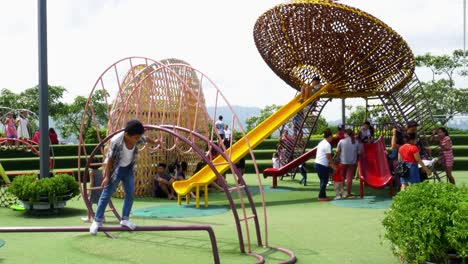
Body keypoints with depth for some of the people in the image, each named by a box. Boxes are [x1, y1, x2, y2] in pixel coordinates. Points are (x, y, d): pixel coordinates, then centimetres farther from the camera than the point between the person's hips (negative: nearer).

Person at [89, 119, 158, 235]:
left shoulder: (138, 138, -20)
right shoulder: (116, 141, -34)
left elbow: (146, 139, 6)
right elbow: (110, 159, -23)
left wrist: (154, 142, 27)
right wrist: (107, 176, -18)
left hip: (128, 168, 5)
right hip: (115, 169, -5)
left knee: (130, 193, 7)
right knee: (106, 194, -1)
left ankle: (125, 219, 18)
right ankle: (97, 221, 8)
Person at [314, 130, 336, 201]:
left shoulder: (321, 143, 15)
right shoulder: (327, 144, -13)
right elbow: (328, 157, -14)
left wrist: (329, 163, 18)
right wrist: (333, 165, -6)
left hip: (317, 163, 9)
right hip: (322, 165, -9)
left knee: (323, 180, 16)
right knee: (324, 181, -1)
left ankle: (323, 196, 20)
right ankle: (321, 197, 2)